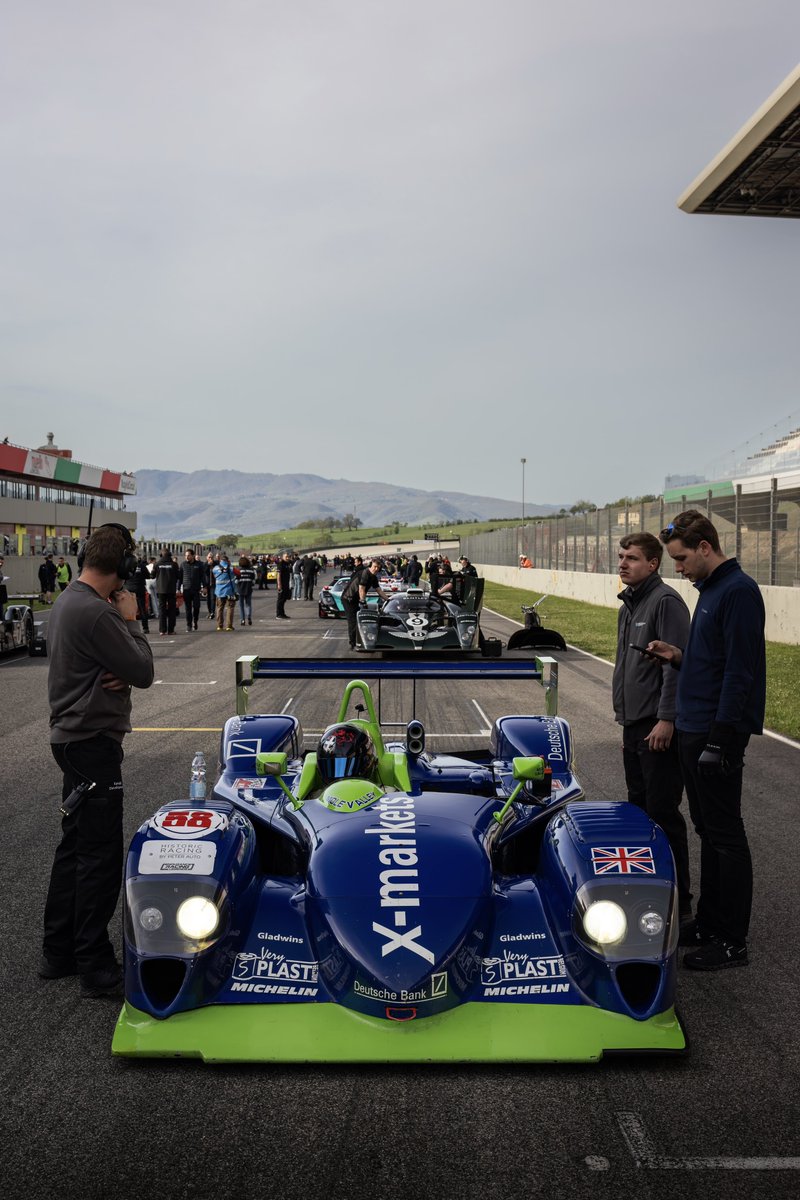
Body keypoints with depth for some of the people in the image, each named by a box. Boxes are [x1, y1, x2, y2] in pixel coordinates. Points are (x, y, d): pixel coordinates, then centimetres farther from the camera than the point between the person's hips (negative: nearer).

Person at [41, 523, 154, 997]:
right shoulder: (95, 612, -22)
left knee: (75, 846, 17)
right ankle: (97, 968, 6)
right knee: (101, 855, -3)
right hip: (94, 743, -10)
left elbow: (128, 667, 12)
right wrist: (130, 619, -6)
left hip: (74, 739, 10)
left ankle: (59, 952, 27)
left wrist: (120, 675, -10)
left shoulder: (68, 602, 11)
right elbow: (143, 671, -15)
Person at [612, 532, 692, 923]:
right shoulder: (629, 604, 17)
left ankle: (678, 902, 3)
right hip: (635, 726, 9)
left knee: (663, 813, -5)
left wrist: (666, 719, -22)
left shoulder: (665, 601, -11)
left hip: (658, 728, -9)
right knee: (638, 808, 14)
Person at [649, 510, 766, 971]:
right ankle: (710, 923, 28)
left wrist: (721, 737, -22)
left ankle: (732, 942, 9)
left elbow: (739, 670, -21)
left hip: (718, 734, -10)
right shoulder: (710, 590, 14)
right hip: (693, 731, 10)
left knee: (725, 834, -1)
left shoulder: (739, 591, -15)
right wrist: (678, 656, 5)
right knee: (709, 830, 16)